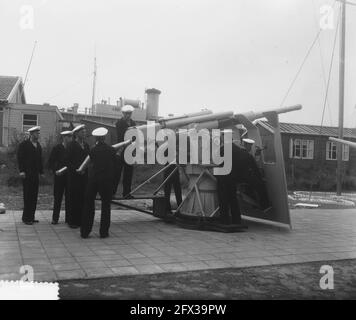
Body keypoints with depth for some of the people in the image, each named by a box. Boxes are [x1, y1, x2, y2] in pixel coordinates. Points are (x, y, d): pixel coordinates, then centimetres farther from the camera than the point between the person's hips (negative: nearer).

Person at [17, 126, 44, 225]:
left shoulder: (38, 145, 15)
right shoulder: (24, 144, -3)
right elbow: (20, 158, -7)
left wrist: (41, 171, 9)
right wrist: (21, 171, -14)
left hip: (36, 174, 6)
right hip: (27, 174, -6)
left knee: (34, 196, 6)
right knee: (28, 196, -4)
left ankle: (31, 217, 13)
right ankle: (26, 218, 2)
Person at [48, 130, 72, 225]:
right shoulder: (56, 148, 0)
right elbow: (50, 162, 0)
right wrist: (55, 171, -12)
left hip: (69, 176, 2)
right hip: (59, 175, -2)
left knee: (69, 198, 3)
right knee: (58, 197, 2)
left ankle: (68, 218, 11)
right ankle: (55, 218, 11)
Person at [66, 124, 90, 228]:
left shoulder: (86, 145, 14)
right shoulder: (72, 145, -3)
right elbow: (69, 161, -7)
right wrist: (76, 169, -15)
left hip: (84, 175, 5)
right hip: (74, 175, -5)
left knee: (83, 198, 4)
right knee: (74, 198, -2)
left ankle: (81, 220, 12)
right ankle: (73, 221, 5)